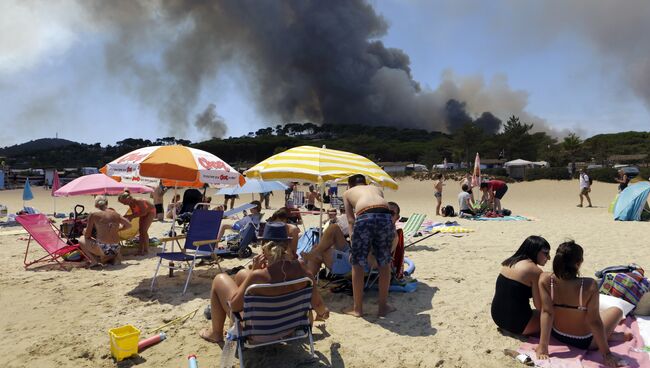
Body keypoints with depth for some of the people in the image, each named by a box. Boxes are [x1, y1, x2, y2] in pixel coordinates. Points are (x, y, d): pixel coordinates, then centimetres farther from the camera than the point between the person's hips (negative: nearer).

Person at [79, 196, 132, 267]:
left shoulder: (93, 215, -2)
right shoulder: (116, 214, 8)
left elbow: (87, 235, 3)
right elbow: (128, 224, 19)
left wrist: (84, 232, 25)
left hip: (102, 249, -5)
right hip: (116, 249, 5)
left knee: (81, 241, 20)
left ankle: (93, 260, 1)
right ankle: (114, 256, 8)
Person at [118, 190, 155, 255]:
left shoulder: (138, 201, -35)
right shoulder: (130, 204, -11)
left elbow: (144, 212, -30)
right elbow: (134, 213, -2)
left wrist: (131, 216, -31)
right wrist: (128, 217, -21)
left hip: (150, 211, -8)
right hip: (143, 212, 8)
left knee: (144, 230, -13)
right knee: (140, 230, 7)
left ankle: (146, 249, -3)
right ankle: (141, 249, 14)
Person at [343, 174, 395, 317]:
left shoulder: (347, 193, 31)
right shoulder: (376, 188, 38)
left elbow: (351, 219, 20)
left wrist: (354, 242, 19)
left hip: (364, 217, -2)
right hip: (385, 215, 2)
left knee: (358, 264, 13)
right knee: (384, 263, 17)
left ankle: (357, 308, 21)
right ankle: (383, 306, 27)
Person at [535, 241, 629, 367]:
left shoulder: (545, 279, -24)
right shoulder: (589, 285, -31)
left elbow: (546, 312, -23)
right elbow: (594, 321, -24)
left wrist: (543, 346, -20)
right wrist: (606, 353, -12)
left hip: (556, 334, 3)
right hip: (584, 341, -3)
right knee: (617, 311, 23)